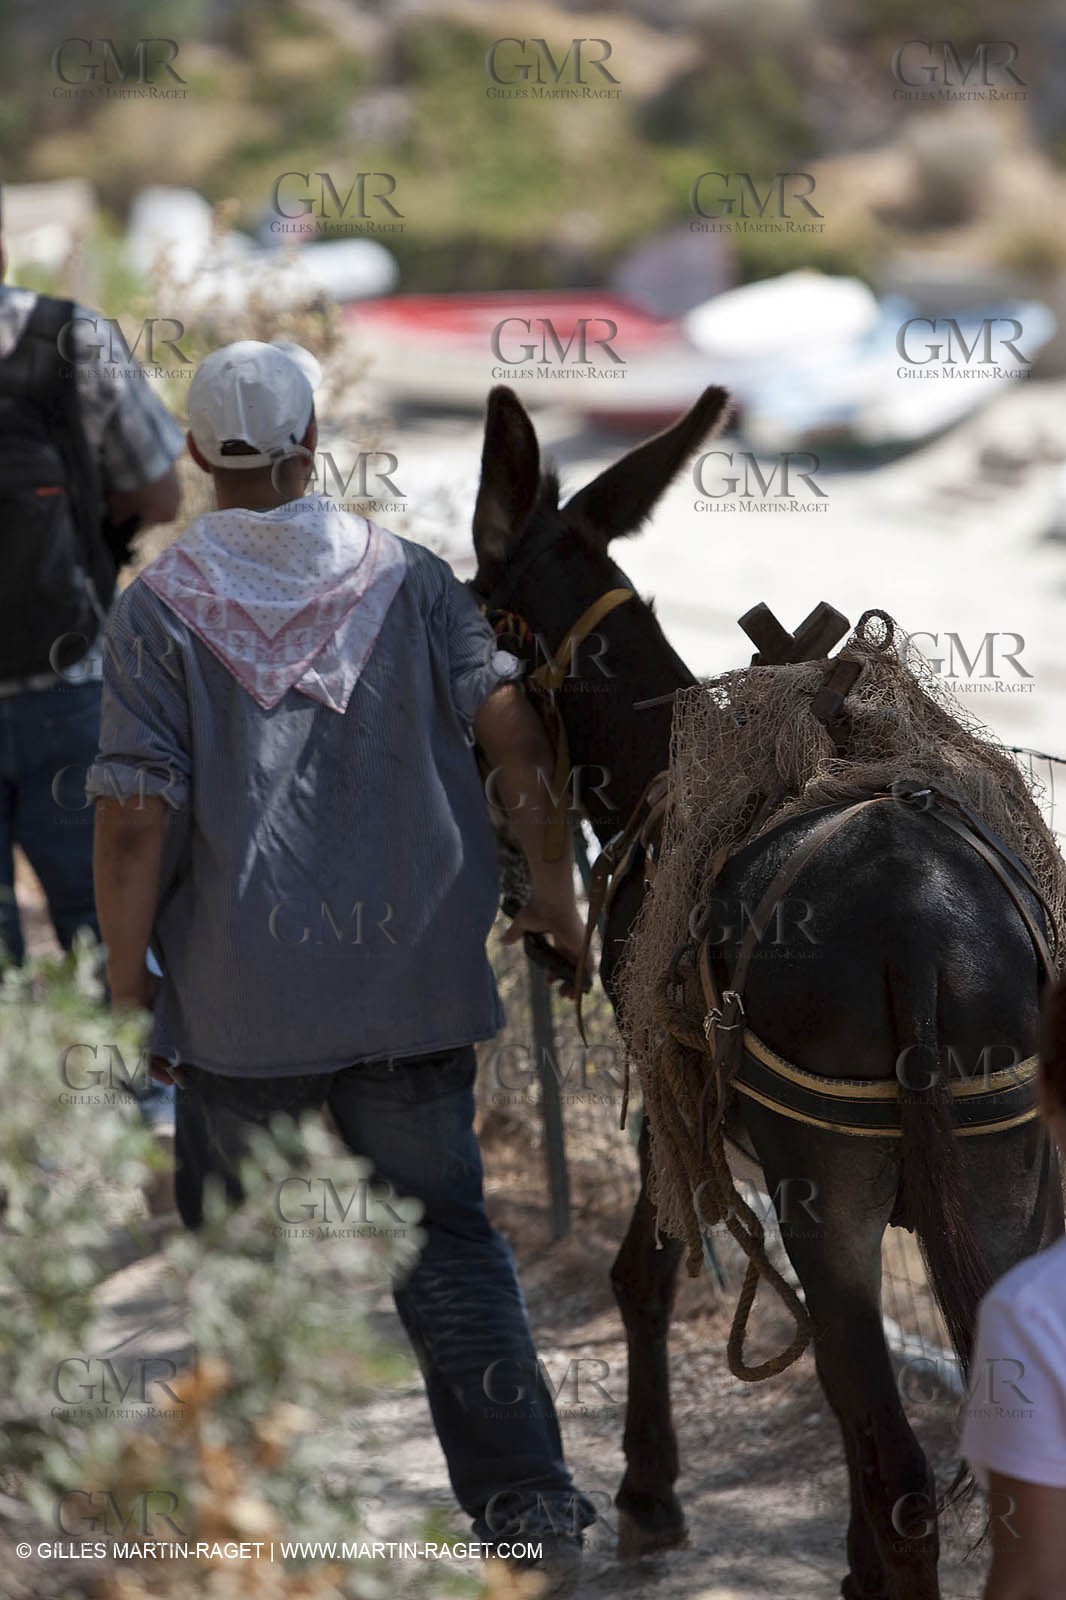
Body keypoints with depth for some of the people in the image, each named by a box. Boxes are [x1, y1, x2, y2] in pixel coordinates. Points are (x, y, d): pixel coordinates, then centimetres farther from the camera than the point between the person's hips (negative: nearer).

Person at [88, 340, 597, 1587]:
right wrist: (550, 889, 5)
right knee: (444, 1233, 11)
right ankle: (527, 1496, 2)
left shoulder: (159, 608, -6)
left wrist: (127, 987, -2)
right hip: (414, 977, 2)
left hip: (242, 1001, -2)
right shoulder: (406, 577, 1)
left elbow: (135, 818, -12)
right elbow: (513, 734, -8)